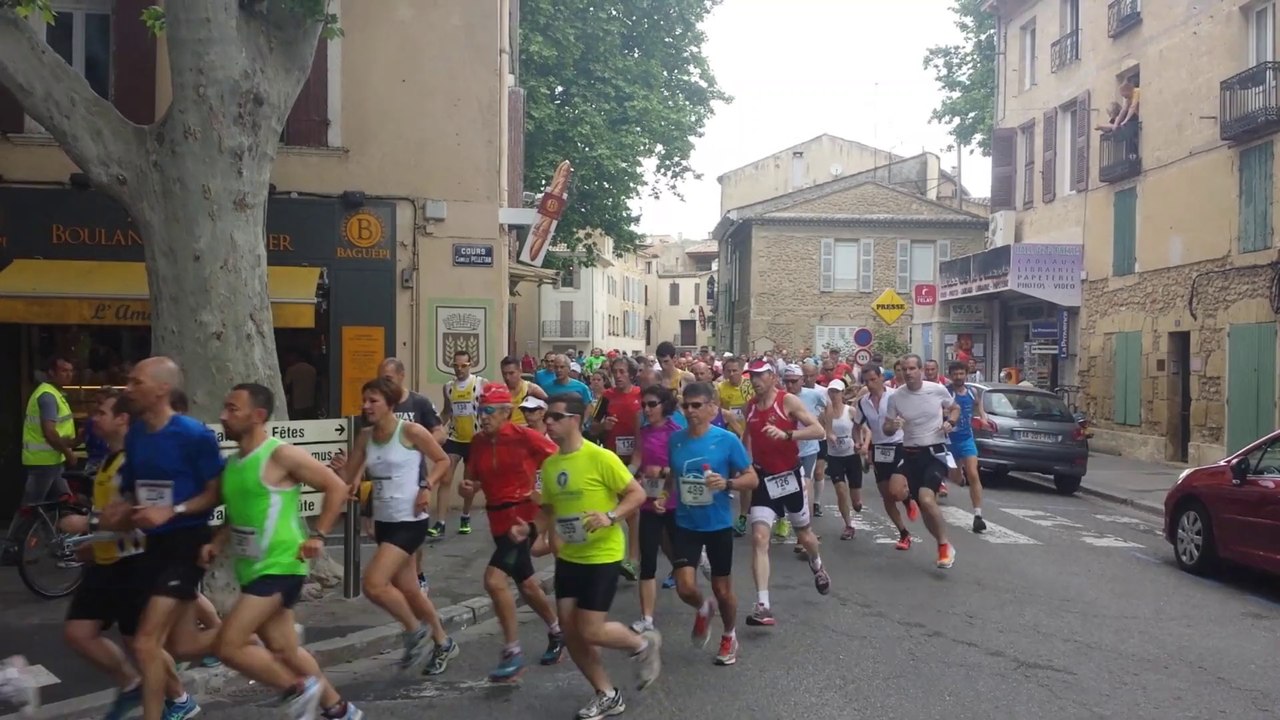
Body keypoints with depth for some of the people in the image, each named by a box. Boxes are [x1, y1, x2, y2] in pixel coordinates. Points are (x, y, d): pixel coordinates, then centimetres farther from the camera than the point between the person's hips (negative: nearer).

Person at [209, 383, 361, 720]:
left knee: (228, 646, -13)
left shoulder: (281, 455, -15)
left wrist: (318, 536, -15)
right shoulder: (231, 463, 9)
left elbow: (337, 488, -13)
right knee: (282, 649, 16)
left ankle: (299, 690, 6)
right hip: (252, 570, 9)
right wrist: (217, 543, 5)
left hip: (279, 567, -9)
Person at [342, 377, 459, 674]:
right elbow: (347, 477, 7)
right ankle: (443, 643, 35)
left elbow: (443, 461, -4)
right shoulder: (365, 437, 5)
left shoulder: (410, 431, -12)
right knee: (407, 589, 15)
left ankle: (415, 629, 8)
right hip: (383, 522, 7)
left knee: (373, 585, -17)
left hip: (410, 521, -7)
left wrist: (426, 487, -17)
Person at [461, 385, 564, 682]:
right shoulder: (478, 442, 2)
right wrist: (469, 487, -10)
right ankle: (557, 632, 44)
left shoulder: (525, 437, -15)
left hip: (524, 516, -7)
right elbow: (474, 479, 12)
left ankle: (512, 653, -5)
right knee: (525, 584, 20)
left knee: (494, 579, -19)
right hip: (498, 519, 7)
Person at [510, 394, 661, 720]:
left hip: (602, 556, -7)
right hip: (568, 557, 7)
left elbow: (637, 494, -12)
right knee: (570, 632, 7)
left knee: (590, 632, -7)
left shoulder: (600, 457, -17)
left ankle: (644, 644, 23)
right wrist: (530, 529, -4)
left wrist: (610, 516, -27)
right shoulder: (549, 464, 3)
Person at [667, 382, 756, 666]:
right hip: (685, 524, 2)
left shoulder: (727, 440, -12)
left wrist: (727, 483, -25)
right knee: (685, 588, -9)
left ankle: (729, 636, 38)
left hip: (718, 524, -2)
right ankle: (703, 609, 28)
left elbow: (752, 478, -7)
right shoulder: (675, 439, -2)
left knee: (722, 588, 11)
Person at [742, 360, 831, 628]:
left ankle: (817, 567, 53)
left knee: (803, 534, 17)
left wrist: (786, 434, -33)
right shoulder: (750, 407, 4)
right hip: (763, 477, 3)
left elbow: (818, 430, -20)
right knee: (759, 538, -13)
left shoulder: (788, 401, -12)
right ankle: (763, 606, -14)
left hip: (789, 476, -3)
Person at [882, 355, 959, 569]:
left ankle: (944, 546, -3)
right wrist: (892, 426, -19)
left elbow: (955, 408, 15)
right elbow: (886, 430, 5)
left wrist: (950, 422, -6)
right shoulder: (895, 397, -3)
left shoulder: (938, 390, -6)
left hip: (935, 452, -3)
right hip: (910, 454, 3)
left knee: (926, 500, -21)